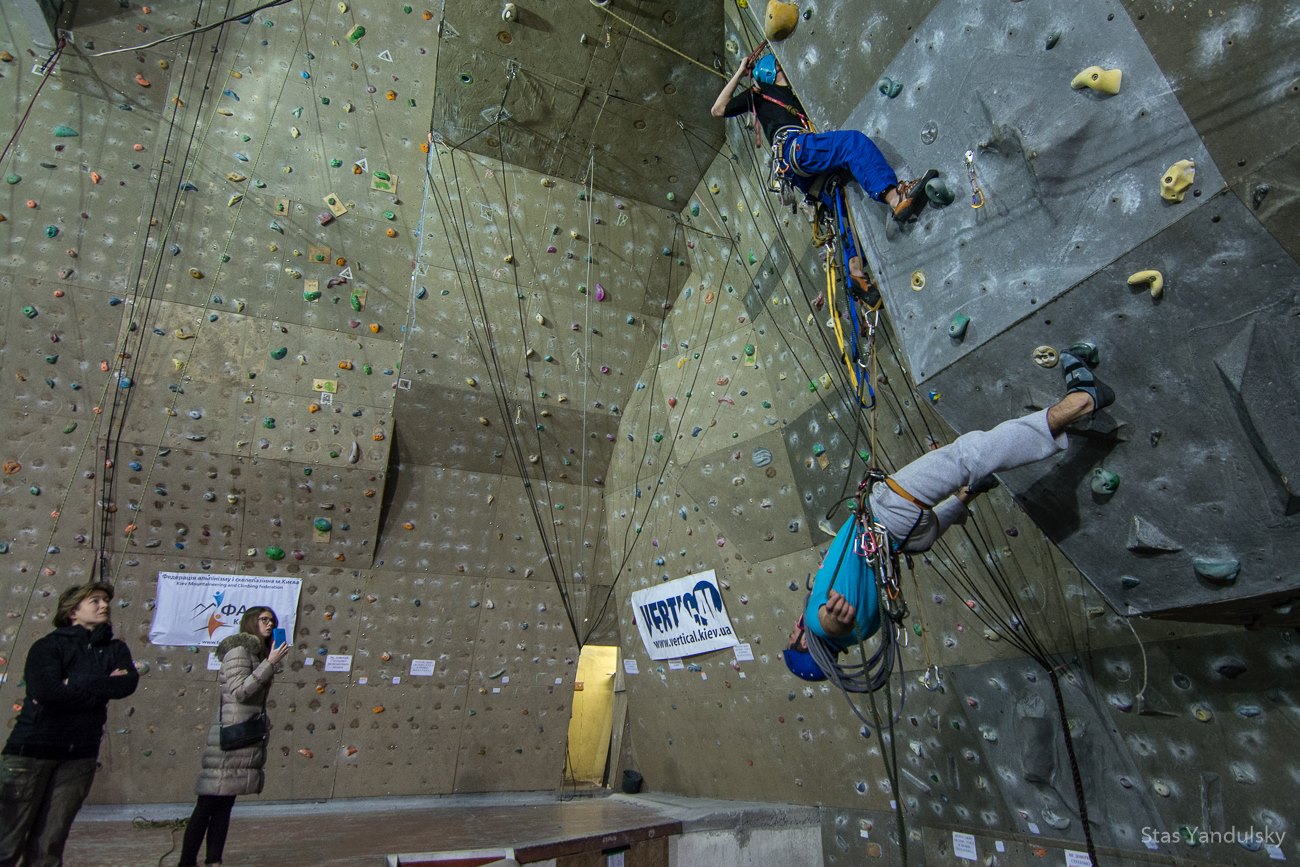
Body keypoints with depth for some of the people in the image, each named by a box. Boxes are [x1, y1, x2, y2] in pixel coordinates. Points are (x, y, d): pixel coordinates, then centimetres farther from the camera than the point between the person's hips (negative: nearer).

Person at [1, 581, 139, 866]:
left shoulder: (115, 649, 10)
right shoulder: (49, 645, -2)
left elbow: (128, 683, -8)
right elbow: (46, 691, -19)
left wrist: (76, 685, -14)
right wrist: (102, 688, -11)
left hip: (80, 755, 3)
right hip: (31, 748, -3)